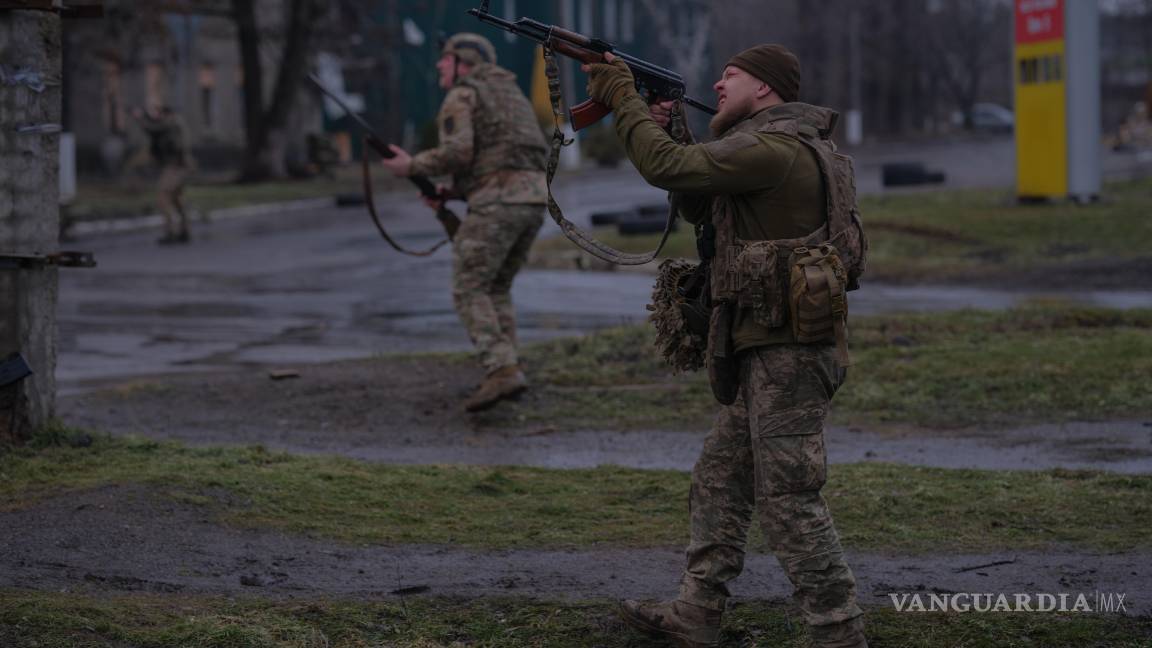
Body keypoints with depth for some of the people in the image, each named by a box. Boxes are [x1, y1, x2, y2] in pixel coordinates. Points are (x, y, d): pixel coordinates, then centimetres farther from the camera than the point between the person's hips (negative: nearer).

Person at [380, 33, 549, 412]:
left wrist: (412, 167, 1)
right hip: (533, 200, 8)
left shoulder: (460, 97, 1)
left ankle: (502, 373, -20)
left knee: (469, 293, -5)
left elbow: (457, 153, -14)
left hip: (498, 203, -8)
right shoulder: (509, 98, 29)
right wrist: (451, 194, 20)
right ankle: (506, 373, 10)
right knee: (496, 288, 20)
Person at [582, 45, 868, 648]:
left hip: (785, 351, -11)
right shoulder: (777, 147, 17)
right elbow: (698, 205, 22)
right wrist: (665, 128, 10)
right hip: (767, 350, 11)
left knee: (789, 498, -8)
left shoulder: (771, 148, -16)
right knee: (718, 482, 15)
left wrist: (623, 99, -9)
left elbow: (666, 167, -22)